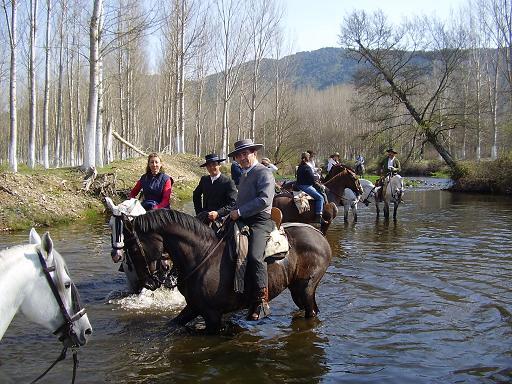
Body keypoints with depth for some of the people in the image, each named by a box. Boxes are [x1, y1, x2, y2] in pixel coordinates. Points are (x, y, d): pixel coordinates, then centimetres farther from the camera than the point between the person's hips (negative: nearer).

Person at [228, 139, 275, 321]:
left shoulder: (264, 173, -4)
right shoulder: (244, 175, 24)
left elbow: (265, 200, -18)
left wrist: (239, 212, -16)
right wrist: (232, 214, 10)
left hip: (260, 221, -10)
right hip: (242, 221, 10)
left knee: (254, 256, -28)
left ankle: (261, 303, -26)